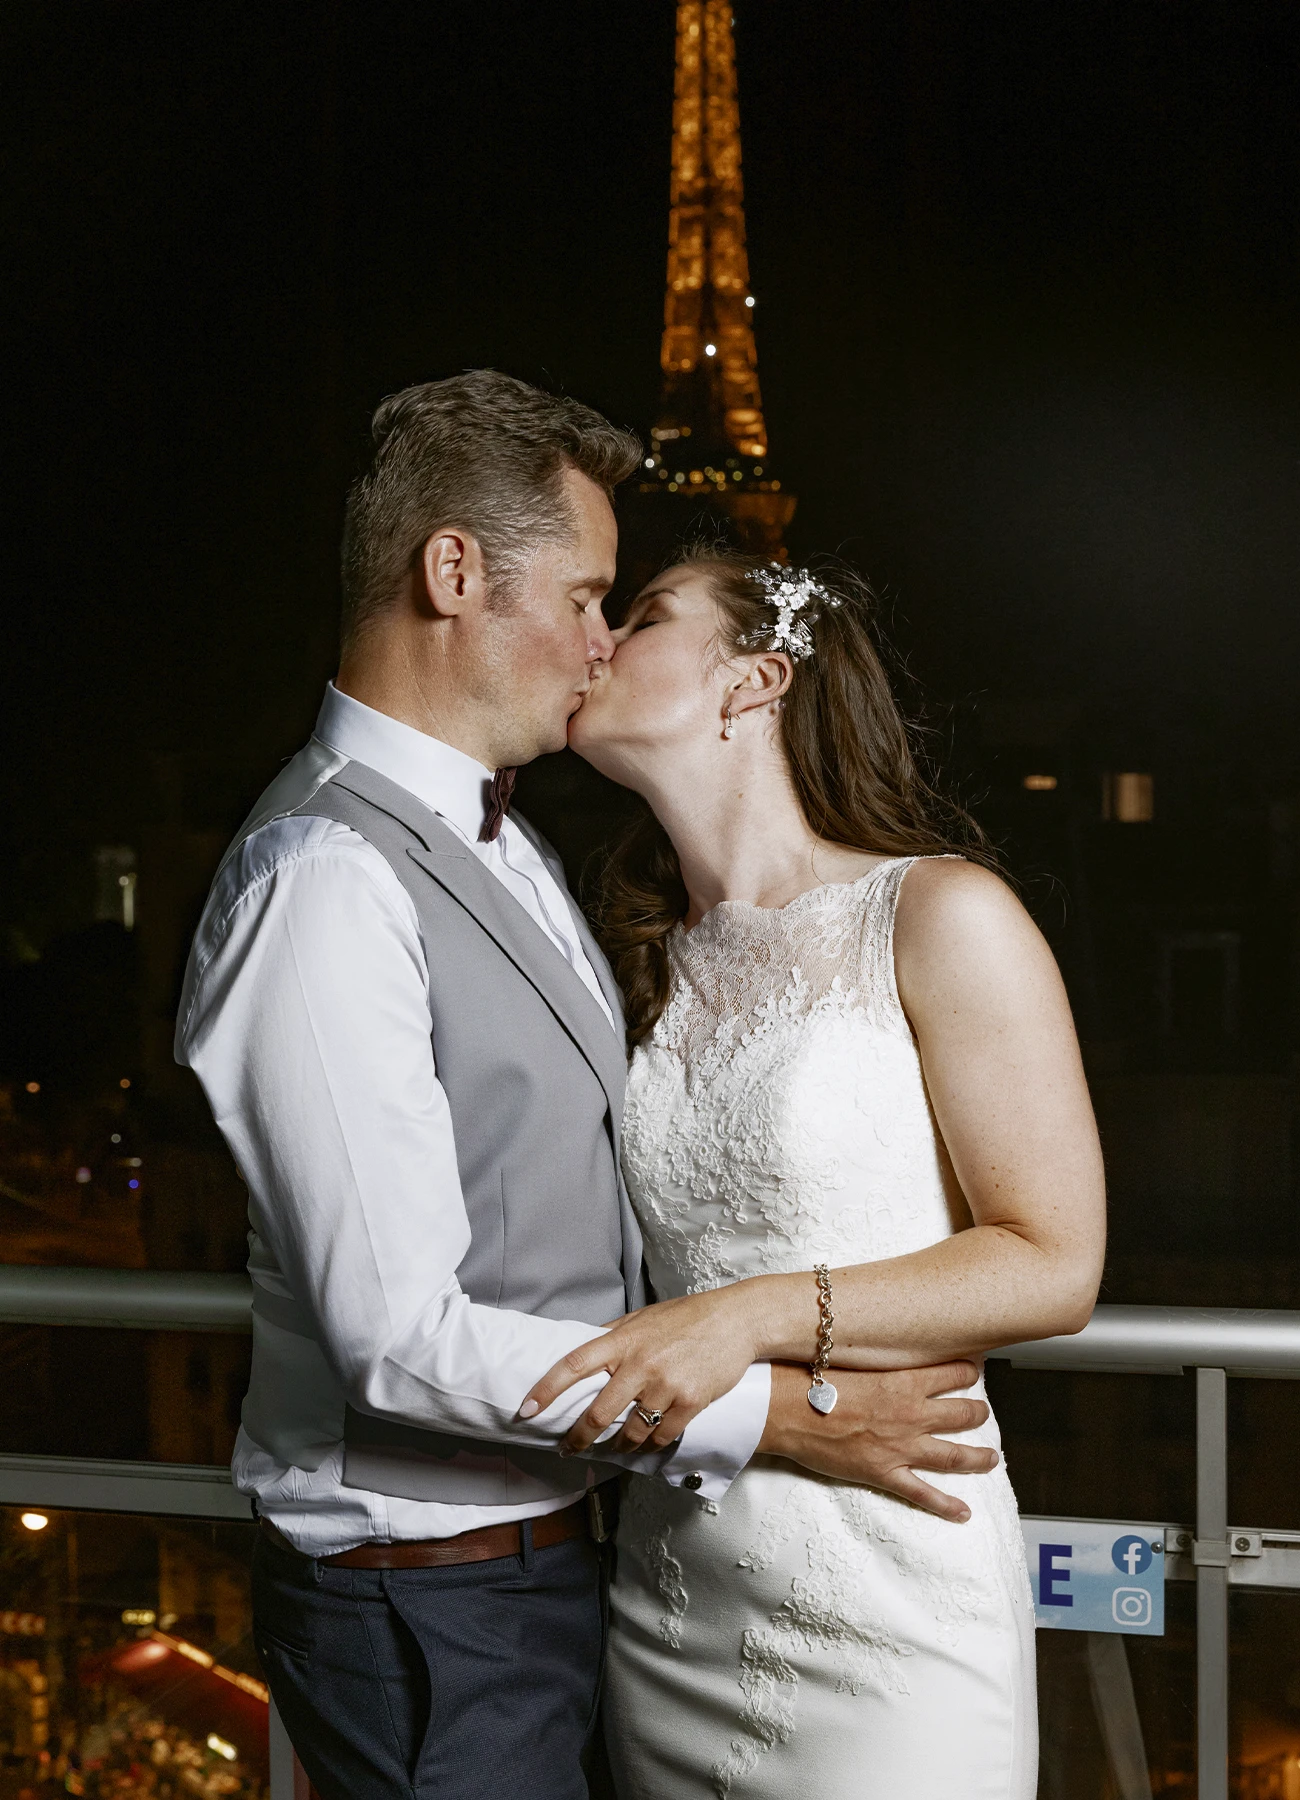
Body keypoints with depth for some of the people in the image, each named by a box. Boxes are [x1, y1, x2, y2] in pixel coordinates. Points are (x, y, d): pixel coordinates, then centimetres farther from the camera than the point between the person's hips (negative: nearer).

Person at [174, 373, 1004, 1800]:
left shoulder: (497, 840, 10)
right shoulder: (323, 881, -22)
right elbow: (401, 1335, -25)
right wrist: (781, 1413, -21)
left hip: (555, 1549, 9)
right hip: (433, 1609, -9)